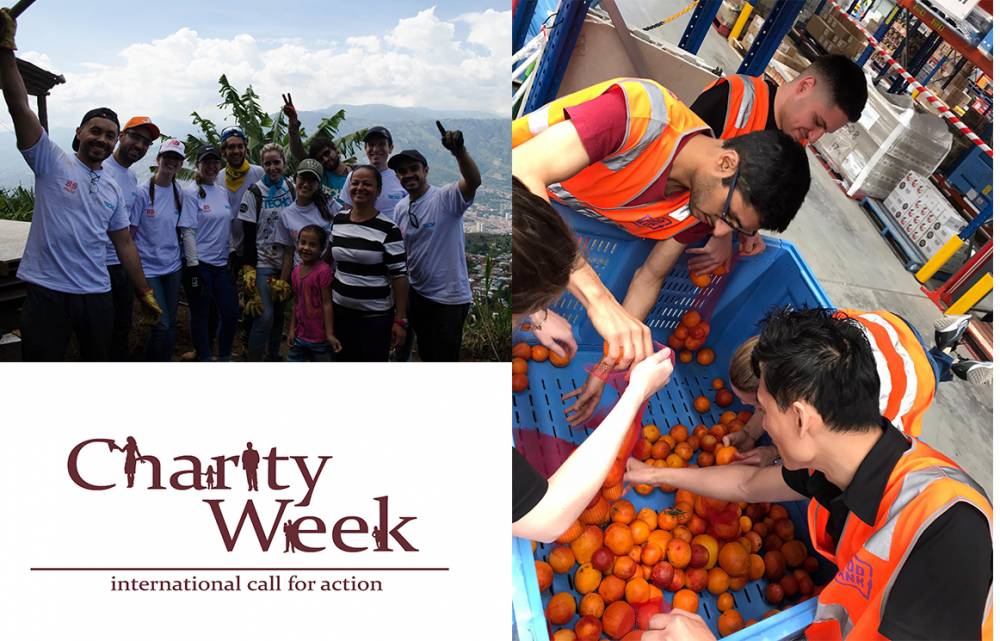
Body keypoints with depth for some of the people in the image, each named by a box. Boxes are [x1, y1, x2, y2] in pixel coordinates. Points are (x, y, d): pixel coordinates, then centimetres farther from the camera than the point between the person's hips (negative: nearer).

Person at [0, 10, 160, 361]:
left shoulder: (113, 191, 13)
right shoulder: (52, 162, 0)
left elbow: (125, 245, 16)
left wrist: (145, 292, 15)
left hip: (97, 295, 5)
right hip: (47, 292, -5)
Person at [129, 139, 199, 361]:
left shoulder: (182, 196, 5)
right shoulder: (143, 193, -7)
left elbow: (188, 232, 5)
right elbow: (129, 232, -4)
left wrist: (193, 267, 2)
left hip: (173, 267, 4)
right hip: (148, 267, -4)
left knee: (171, 324, 9)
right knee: (161, 324, -9)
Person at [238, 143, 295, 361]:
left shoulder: (292, 188, 4)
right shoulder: (254, 193, -7)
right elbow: (248, 235, -8)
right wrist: (249, 269, -13)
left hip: (286, 262, 4)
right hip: (263, 263, -4)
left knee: (279, 313, 12)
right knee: (265, 315, -11)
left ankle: (274, 356, 26)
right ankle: (253, 359, 2)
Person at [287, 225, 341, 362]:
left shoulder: (323, 271, -17)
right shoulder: (296, 272, 5)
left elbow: (327, 303, -17)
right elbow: (296, 303, 11)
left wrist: (329, 334, -18)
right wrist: (292, 329, 10)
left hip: (319, 338, -7)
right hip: (300, 335, 7)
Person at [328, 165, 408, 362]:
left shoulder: (388, 229, -11)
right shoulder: (338, 220, 4)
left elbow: (398, 275, -11)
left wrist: (400, 320, -12)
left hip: (376, 315, -4)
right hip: (340, 310, 5)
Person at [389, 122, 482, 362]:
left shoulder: (446, 198, -17)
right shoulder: (400, 208, 4)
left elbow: (474, 182, -37)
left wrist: (460, 151, -53)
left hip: (449, 297, -7)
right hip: (417, 294, 7)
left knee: (444, 358, 2)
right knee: (425, 353, 23)